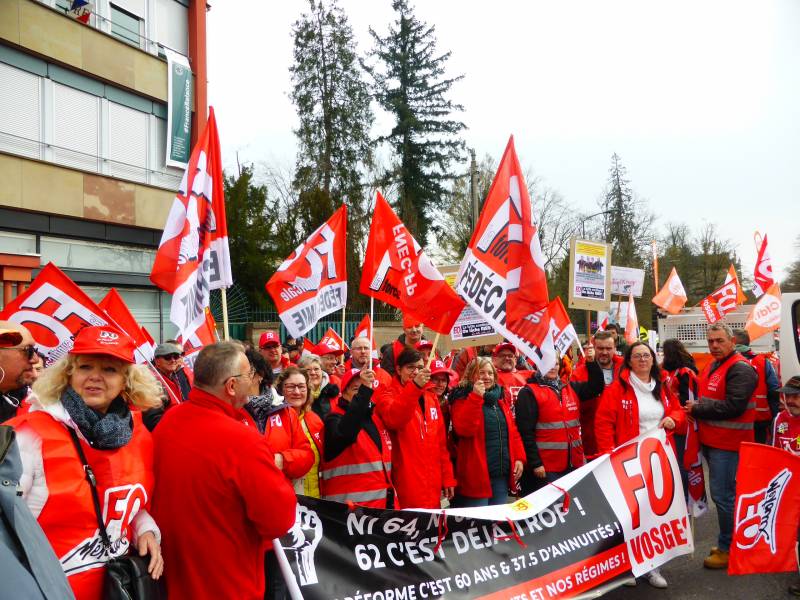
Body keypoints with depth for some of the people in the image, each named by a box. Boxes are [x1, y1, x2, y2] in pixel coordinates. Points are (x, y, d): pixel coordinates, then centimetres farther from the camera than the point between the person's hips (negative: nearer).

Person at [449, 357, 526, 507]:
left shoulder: (500, 399, 14)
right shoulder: (463, 399, -5)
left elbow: (512, 431, 18)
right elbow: (463, 430, -21)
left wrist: (519, 458, 6)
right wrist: (476, 398, -23)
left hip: (502, 475, 6)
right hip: (476, 475, -6)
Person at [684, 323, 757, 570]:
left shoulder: (740, 369, -14)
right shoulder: (711, 367, 16)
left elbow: (733, 406, -23)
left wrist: (697, 409, -15)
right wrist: (696, 407, 5)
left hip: (727, 443, -10)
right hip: (711, 440, 10)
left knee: (722, 494, -6)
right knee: (722, 493, 17)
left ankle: (728, 548, 7)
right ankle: (727, 543, 29)